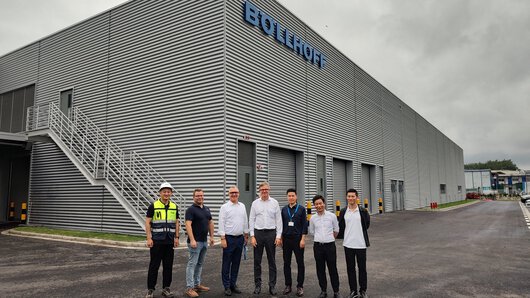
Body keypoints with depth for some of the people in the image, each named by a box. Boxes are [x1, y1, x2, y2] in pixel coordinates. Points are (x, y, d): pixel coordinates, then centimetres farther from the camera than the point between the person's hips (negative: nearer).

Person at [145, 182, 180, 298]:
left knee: (168, 266, 8)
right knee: (154, 265, 2)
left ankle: (166, 288, 19)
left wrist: (176, 237, 6)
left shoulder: (174, 206, 7)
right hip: (156, 241, -4)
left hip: (170, 241, 4)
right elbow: (147, 222, -5)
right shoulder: (153, 206, -4)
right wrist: (149, 238, -11)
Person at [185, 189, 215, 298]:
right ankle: (189, 288, 0)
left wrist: (211, 236, 13)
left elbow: (210, 223, 19)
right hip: (195, 241, -7)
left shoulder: (207, 209, 12)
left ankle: (197, 284, 24)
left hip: (204, 241, 8)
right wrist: (192, 240, -25)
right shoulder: (191, 209, -11)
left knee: (199, 264, 14)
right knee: (192, 264, -4)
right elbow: (188, 225, -19)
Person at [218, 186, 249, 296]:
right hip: (229, 238, -5)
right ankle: (227, 287, 11)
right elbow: (221, 224, -8)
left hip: (240, 238, 5)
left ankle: (233, 284, 22)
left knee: (236, 263, 11)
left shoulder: (242, 206, 9)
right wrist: (223, 238, -13)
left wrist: (246, 235, 13)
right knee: (226, 264, 2)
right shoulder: (224, 207, -5)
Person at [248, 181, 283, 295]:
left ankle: (272, 285, 16)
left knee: (272, 261, 7)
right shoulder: (255, 203, 3)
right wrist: (252, 236, -3)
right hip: (258, 233, 1)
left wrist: (278, 236, -3)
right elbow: (251, 220, 3)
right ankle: (257, 285, 18)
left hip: (271, 233, 0)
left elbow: (278, 220, 2)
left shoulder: (274, 203, 2)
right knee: (257, 261, 7)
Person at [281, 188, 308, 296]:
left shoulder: (301, 209, -2)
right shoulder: (284, 209, 7)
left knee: (300, 263, 3)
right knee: (286, 263, 7)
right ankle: (288, 285, 18)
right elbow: (281, 224, 11)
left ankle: (300, 286, 13)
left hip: (298, 239, -3)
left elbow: (304, 225, -4)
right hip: (286, 239, 3)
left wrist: (303, 239, -10)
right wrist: (281, 238, 6)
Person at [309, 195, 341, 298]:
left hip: (330, 245, -2)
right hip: (318, 246, 2)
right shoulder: (313, 218, 1)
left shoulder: (332, 216, -4)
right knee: (320, 269, 9)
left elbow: (336, 230, 9)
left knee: (332, 269, 4)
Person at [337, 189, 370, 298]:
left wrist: (358, 233, 10)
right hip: (348, 244, 2)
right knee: (350, 268, 9)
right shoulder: (343, 212, 2)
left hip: (360, 244, -2)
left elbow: (366, 225, 8)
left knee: (362, 268, 8)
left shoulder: (363, 211, -3)